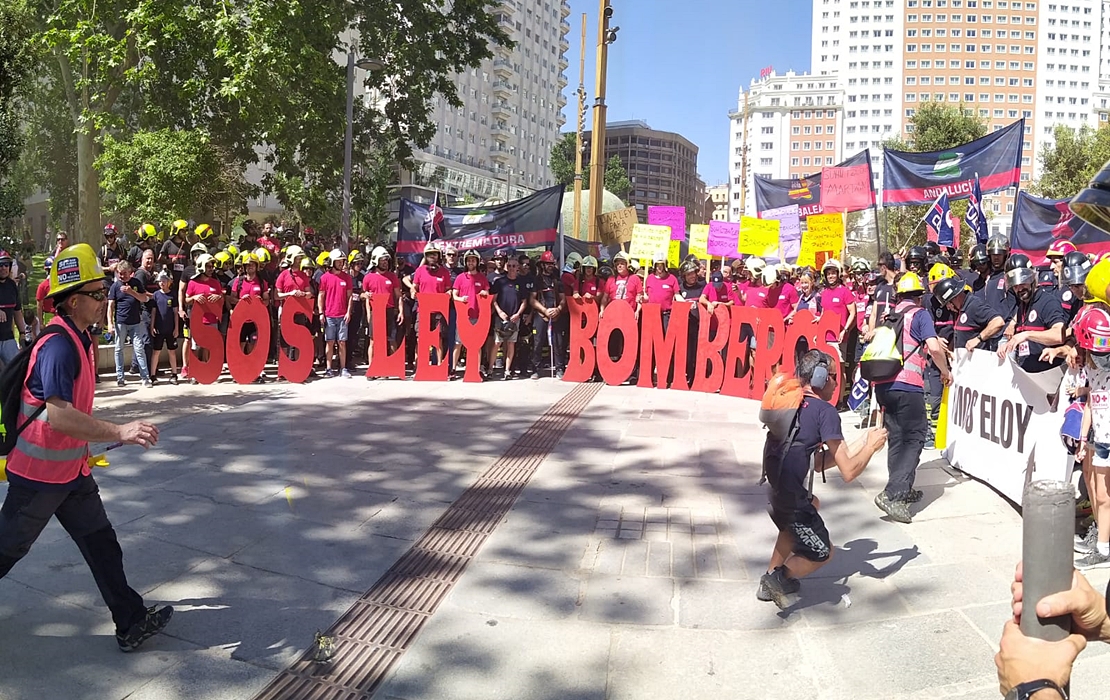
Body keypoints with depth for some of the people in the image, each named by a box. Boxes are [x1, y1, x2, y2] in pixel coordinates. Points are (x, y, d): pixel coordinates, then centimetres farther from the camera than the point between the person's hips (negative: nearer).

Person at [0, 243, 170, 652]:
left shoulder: (81, 339, 5)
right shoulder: (57, 346, -25)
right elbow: (58, 415, -36)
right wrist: (120, 432, -41)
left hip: (71, 470, 9)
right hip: (38, 474, -9)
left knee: (101, 543, 8)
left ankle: (132, 623, 13)